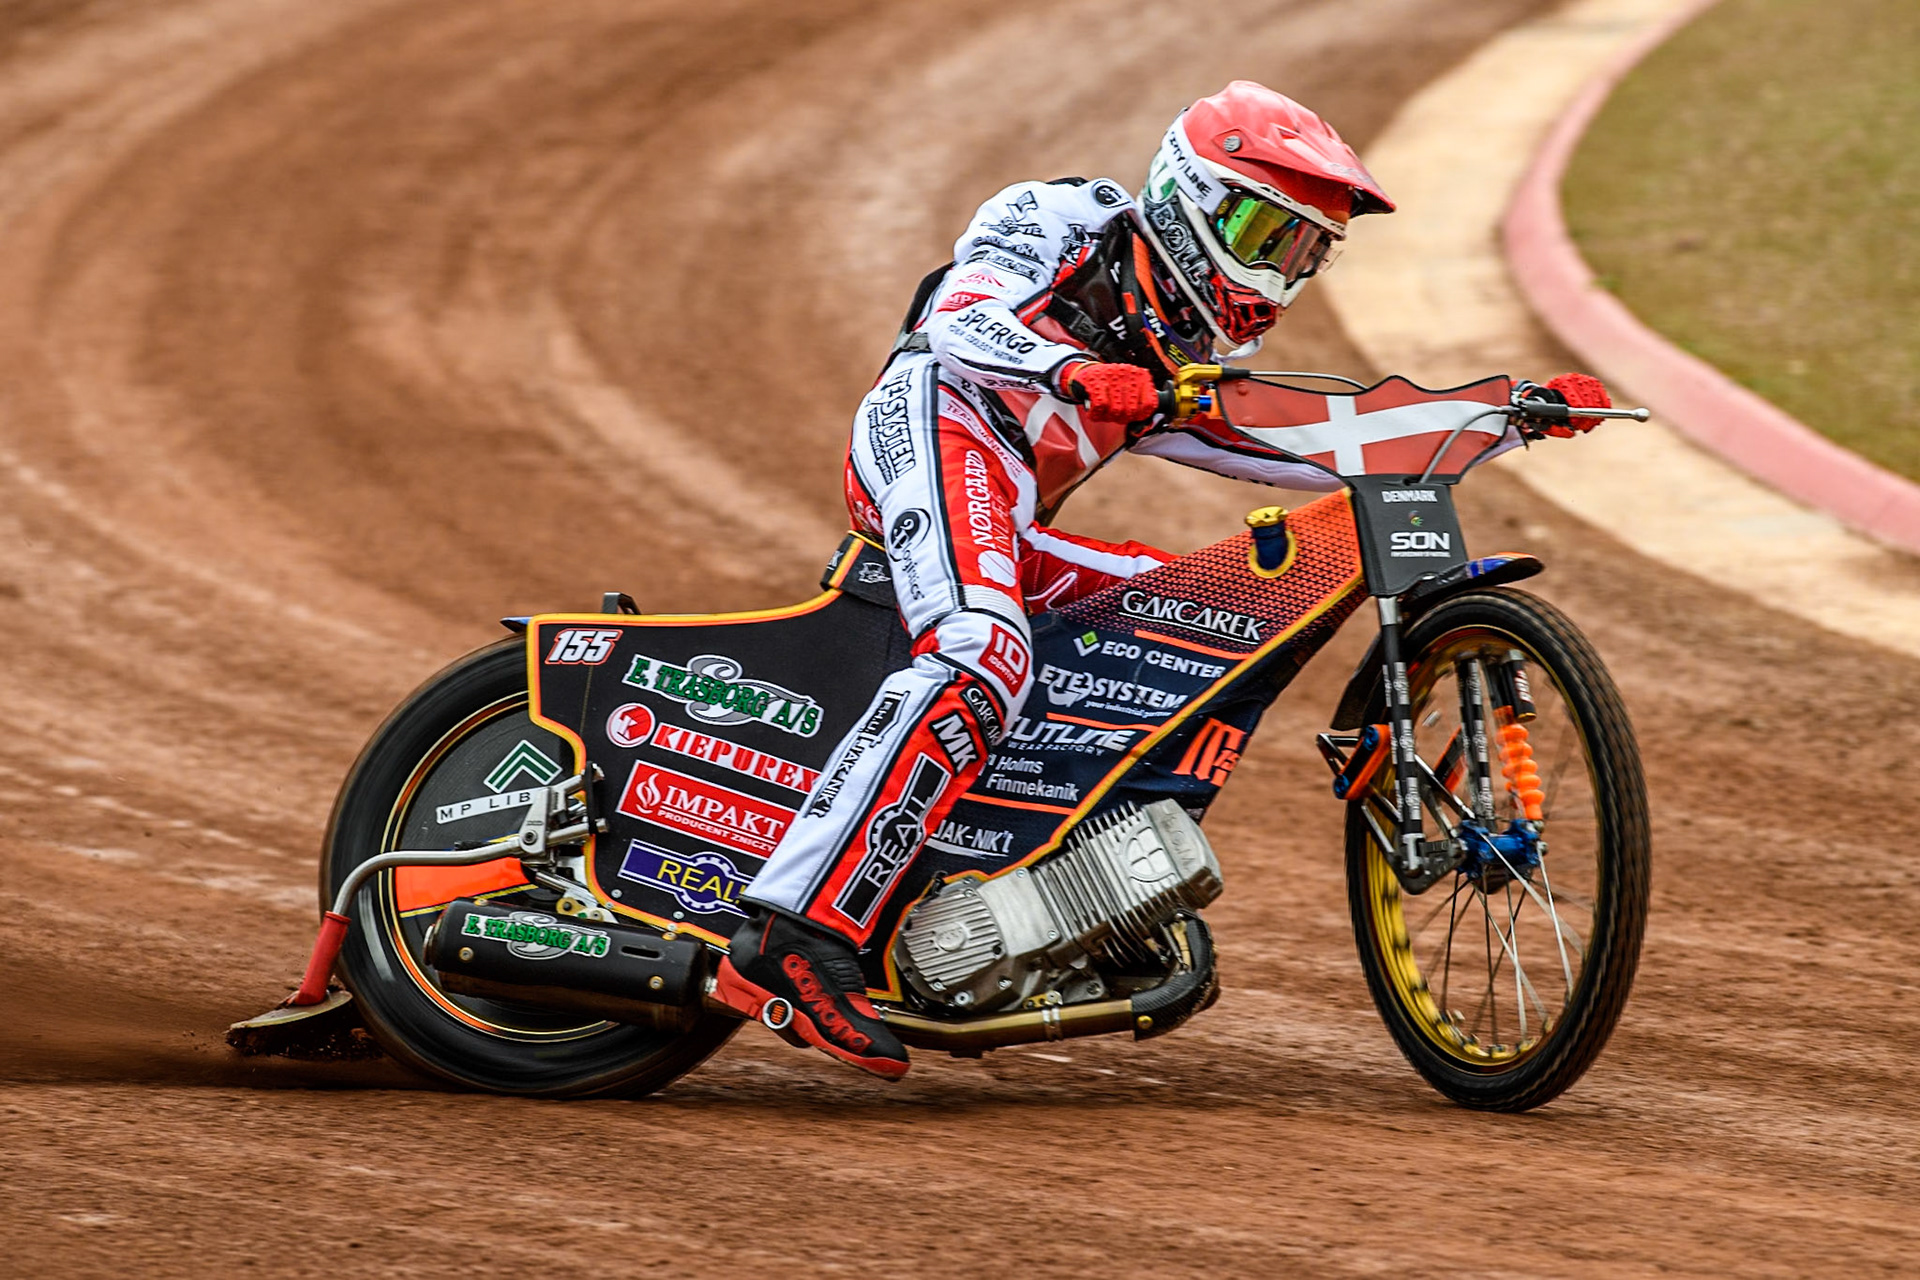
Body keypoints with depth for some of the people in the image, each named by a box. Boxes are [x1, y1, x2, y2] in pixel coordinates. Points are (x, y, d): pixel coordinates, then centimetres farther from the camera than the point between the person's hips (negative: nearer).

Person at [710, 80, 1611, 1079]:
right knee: (984, 662, -33)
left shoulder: (1186, 358, 30)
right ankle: (796, 940, -44)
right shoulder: (1064, 220, 7)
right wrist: (1073, 371, -31)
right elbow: (960, 318, -11)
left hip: (1008, 532, 10)